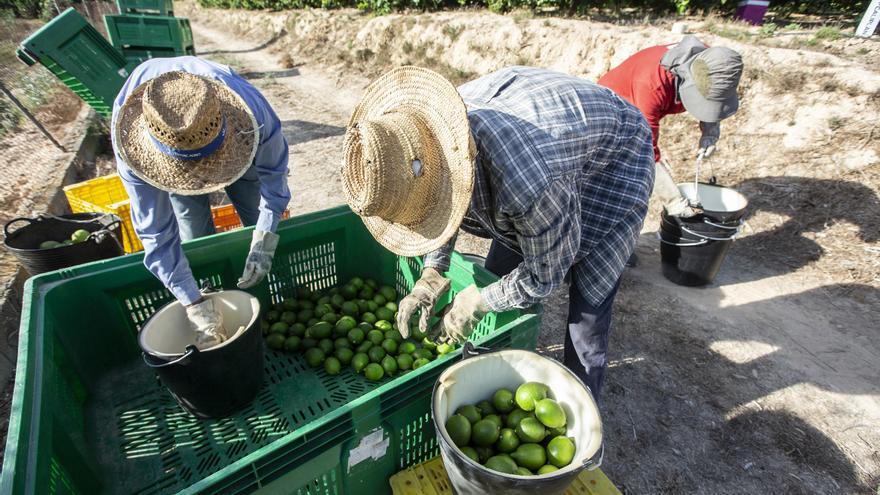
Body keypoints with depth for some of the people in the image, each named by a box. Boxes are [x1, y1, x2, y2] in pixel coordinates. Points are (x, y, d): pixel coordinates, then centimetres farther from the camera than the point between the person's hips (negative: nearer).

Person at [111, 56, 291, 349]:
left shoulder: (252, 108, -45)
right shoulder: (132, 145, -41)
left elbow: (273, 171, -27)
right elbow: (157, 233, -35)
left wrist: (264, 239, -36)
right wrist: (195, 306, -38)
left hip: (233, 142, 1)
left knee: (261, 225, 3)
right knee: (196, 241, -6)